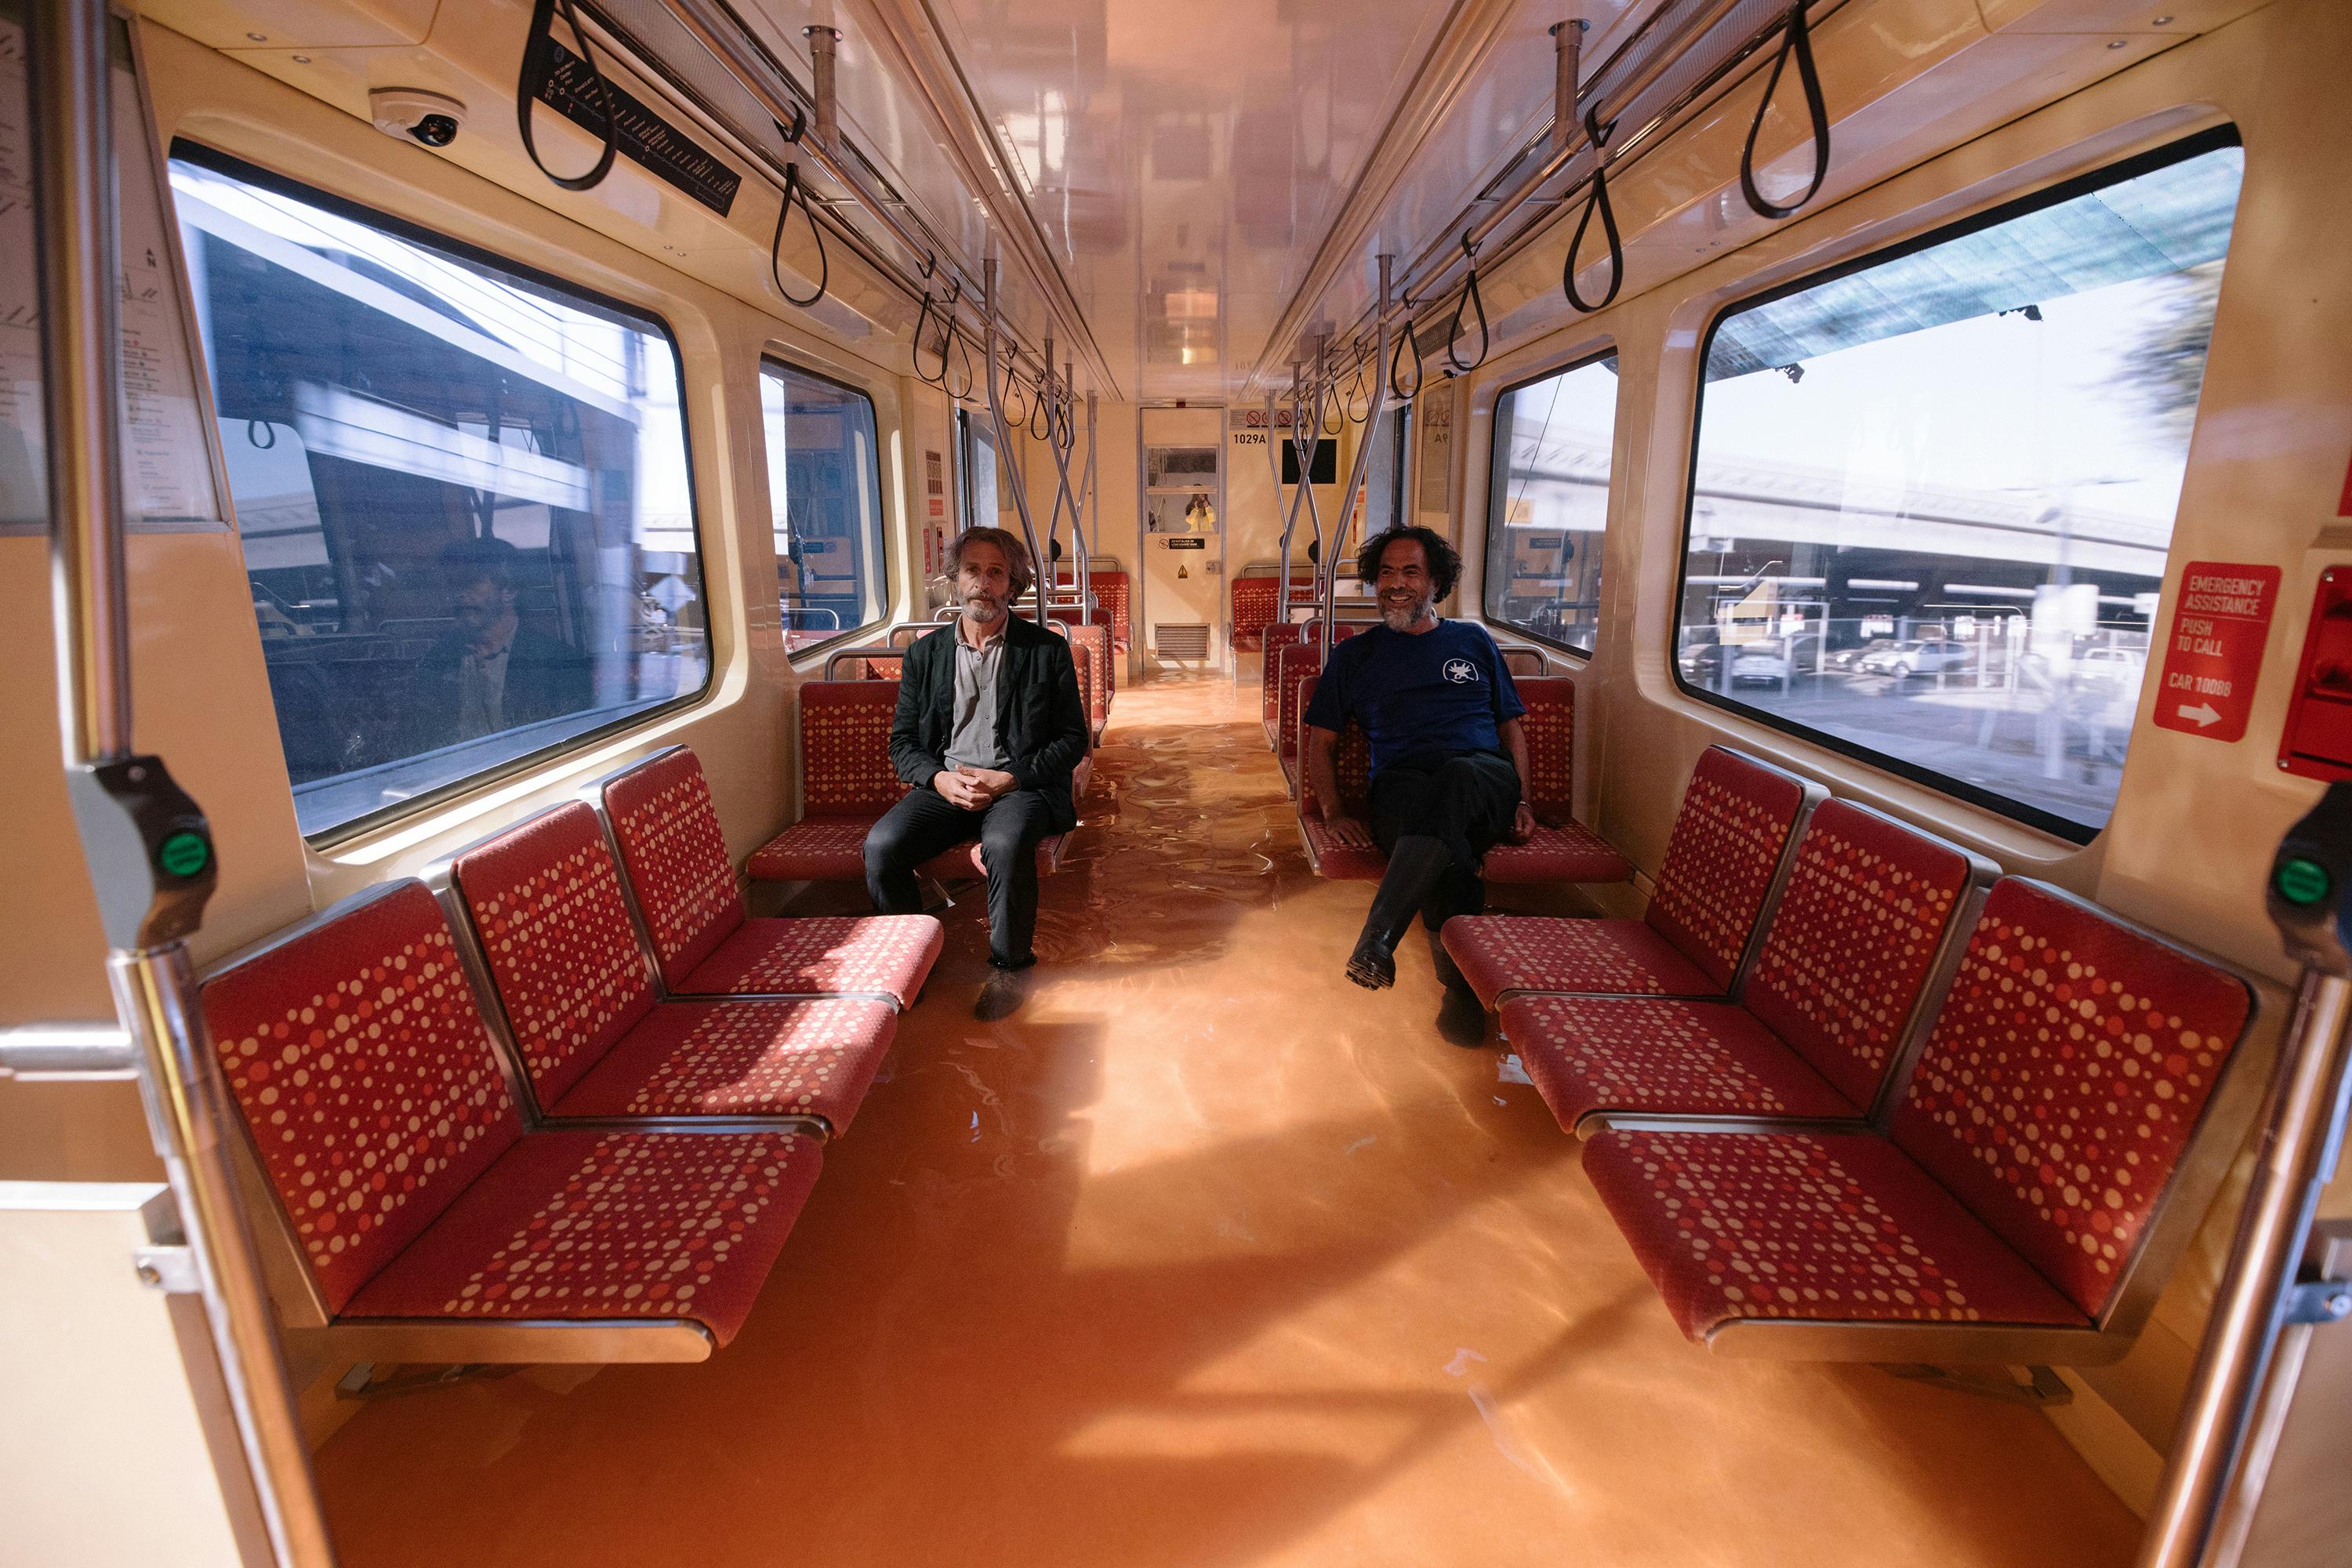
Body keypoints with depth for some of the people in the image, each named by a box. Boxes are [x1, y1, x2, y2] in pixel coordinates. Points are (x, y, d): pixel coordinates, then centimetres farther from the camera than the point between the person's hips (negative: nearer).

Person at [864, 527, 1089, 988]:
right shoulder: (925, 653, 13)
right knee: (881, 845, -25)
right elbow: (903, 742, 13)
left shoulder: (1047, 650, 5)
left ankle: (1009, 962, -11)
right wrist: (939, 778, -10)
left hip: (1021, 784, -2)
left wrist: (1008, 778, -11)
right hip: (944, 785, 3)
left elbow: (1073, 739, 3)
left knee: (1005, 843, -36)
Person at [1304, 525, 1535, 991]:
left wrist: (1522, 799, 7)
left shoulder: (1473, 641, 26)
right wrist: (1333, 813, 1)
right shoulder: (1354, 655, 23)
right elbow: (1322, 741, 19)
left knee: (1456, 775, -40)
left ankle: (1377, 940, -47)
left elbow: (1510, 726, 24)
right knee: (1447, 859, -38)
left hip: (1485, 781, 0)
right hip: (1402, 788, 0)